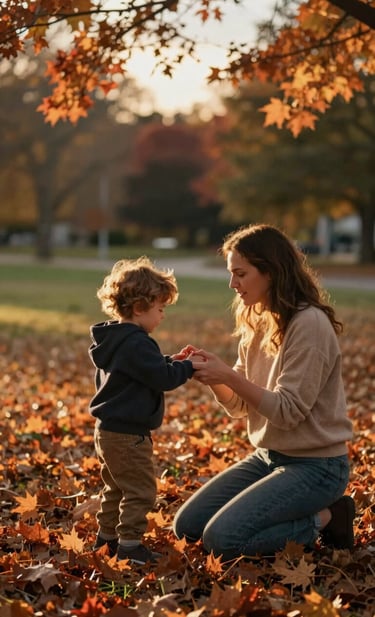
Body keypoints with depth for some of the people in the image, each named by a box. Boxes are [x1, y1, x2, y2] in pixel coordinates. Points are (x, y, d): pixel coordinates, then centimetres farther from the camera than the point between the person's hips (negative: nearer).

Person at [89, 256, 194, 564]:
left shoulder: (113, 340, 11)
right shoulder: (136, 343, -22)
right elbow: (163, 378, -22)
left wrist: (171, 361, 10)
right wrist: (189, 367, -9)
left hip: (107, 431, 11)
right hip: (128, 435, -11)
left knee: (116, 488, 21)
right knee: (140, 490, -2)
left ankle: (106, 538, 30)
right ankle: (129, 544, 1)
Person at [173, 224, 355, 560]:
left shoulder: (309, 324, -20)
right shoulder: (258, 323, 6)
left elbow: (288, 411, -22)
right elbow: (239, 406, 8)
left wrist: (229, 376, -24)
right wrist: (212, 375, -10)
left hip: (314, 465, -8)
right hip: (266, 456, 9)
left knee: (222, 539, -19)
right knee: (187, 526, 3)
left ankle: (323, 520, 1)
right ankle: (300, 514, 13)